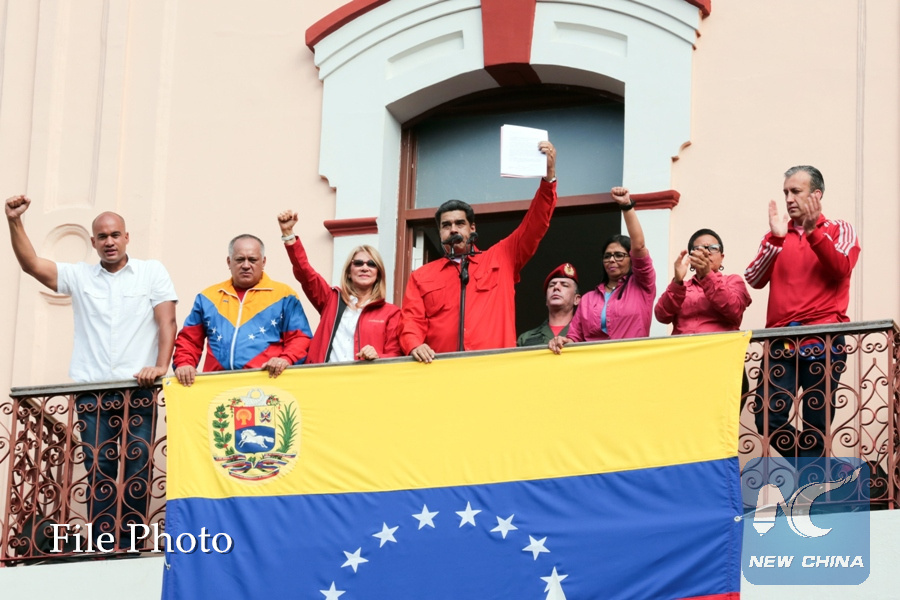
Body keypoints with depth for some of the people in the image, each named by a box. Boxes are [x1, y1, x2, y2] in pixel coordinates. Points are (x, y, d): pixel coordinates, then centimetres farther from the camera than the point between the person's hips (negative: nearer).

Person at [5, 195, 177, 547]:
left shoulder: (152, 272, 7)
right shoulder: (79, 276, 12)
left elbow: (166, 322, -1)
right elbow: (30, 264, 2)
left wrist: (161, 365, -15)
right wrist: (14, 222, -10)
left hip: (138, 390, -2)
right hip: (91, 394, 2)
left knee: (136, 471, -3)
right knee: (99, 473, -1)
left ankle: (129, 547, 0)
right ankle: (103, 548, -1)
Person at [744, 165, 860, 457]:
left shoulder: (839, 230, 9)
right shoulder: (776, 237, 16)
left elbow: (841, 269, -11)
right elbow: (754, 280, 1)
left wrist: (812, 231, -18)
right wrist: (777, 238, -10)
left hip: (823, 342, -3)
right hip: (781, 343, 3)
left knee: (816, 426, -2)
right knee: (769, 421, -9)